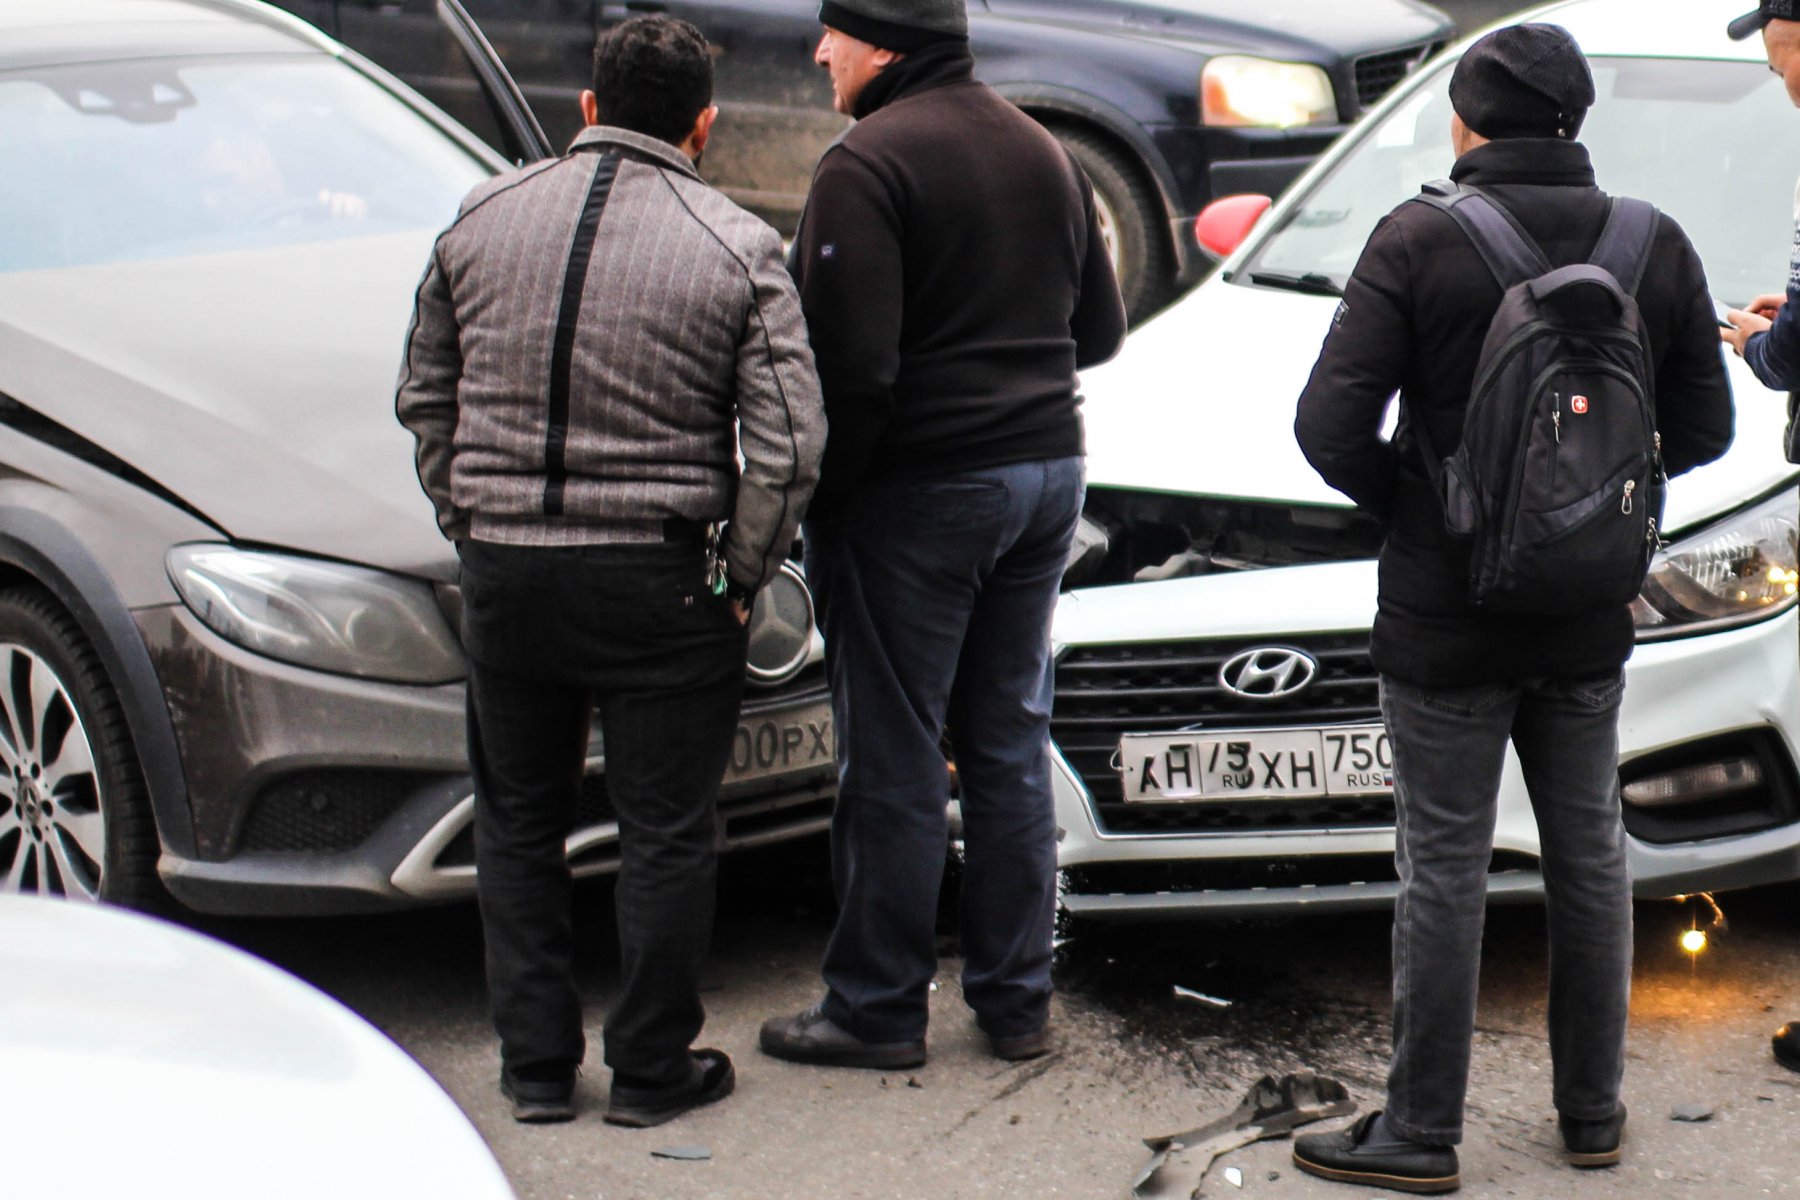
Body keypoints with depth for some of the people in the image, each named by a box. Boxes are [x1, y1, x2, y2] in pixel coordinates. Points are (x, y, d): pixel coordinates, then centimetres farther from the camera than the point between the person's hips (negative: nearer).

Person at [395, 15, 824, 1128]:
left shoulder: (482, 220, 5)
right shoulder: (738, 250, -6)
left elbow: (427, 398, 12)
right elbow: (787, 447, -10)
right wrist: (741, 577, 1)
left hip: (504, 571, 3)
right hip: (660, 579, -3)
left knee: (519, 821, 16)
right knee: (667, 830, 8)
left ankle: (537, 1062, 19)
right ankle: (653, 1068, 14)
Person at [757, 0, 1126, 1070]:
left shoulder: (869, 164, -15)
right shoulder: (1043, 151, 10)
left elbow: (853, 367, -21)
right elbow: (1101, 327, 17)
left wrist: (818, 494, -10)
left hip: (920, 489, -7)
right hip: (1047, 468, 8)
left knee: (894, 758, 1)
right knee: (1012, 743, 14)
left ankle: (877, 1008, 8)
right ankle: (1018, 997, 19)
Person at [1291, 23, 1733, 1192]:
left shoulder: (1418, 243, -14)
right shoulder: (1653, 244, -2)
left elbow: (1331, 425, -17)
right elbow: (1703, 427, 4)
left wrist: (1405, 499, 1)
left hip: (1445, 614, -4)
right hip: (1587, 617, 4)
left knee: (1445, 869, 2)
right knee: (1589, 855, 15)